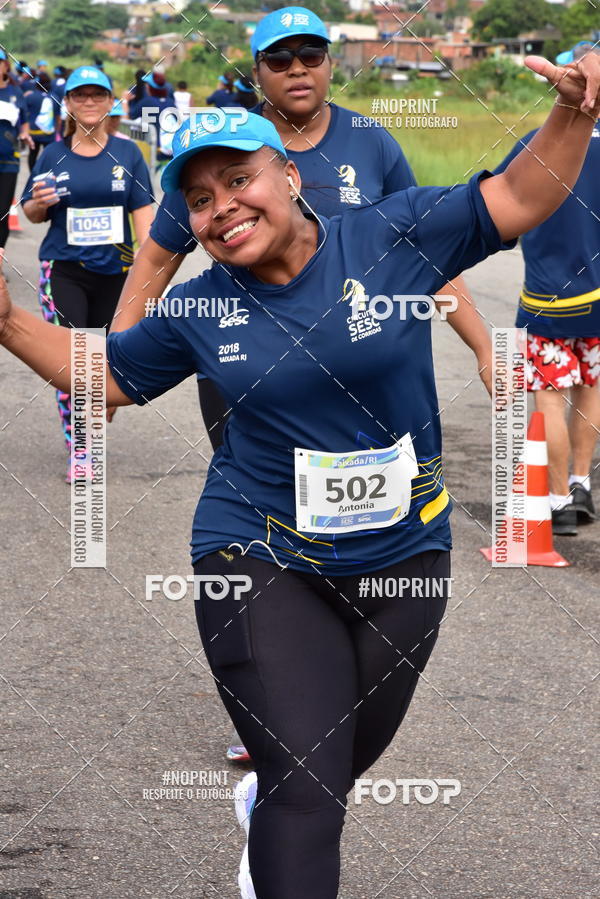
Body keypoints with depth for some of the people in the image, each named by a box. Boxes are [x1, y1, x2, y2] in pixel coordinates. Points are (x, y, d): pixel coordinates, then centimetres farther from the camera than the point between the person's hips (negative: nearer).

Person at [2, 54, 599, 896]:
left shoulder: (391, 238, -9)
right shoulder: (197, 309, -3)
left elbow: (518, 199, -8)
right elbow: (107, 376, 12)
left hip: (403, 555, 1)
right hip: (263, 564, -1)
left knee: (351, 758, 20)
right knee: (304, 783, -12)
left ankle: (269, 808, 53)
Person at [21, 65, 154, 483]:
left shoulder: (127, 153, 3)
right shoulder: (54, 155, 3)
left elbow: (142, 211, 0)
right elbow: (33, 213, 9)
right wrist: (39, 203, -14)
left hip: (113, 271, 1)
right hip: (64, 270, -1)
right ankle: (77, 452, -8)